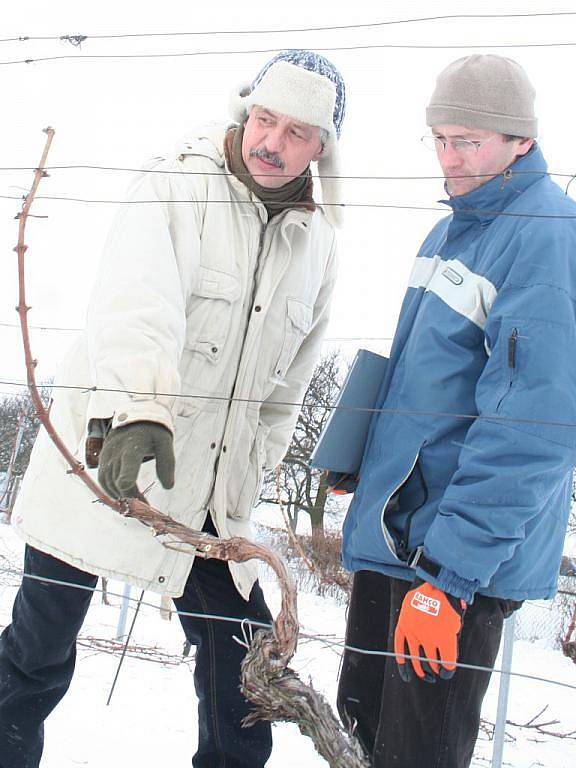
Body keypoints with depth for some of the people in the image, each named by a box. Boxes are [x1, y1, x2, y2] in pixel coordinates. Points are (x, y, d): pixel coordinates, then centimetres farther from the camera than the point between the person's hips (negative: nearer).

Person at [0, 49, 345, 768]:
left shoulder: (317, 242, 7)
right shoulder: (175, 188, -11)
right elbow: (137, 300, -31)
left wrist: (245, 478, 14)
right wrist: (134, 409, -47)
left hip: (205, 492, 5)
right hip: (101, 462, -5)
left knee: (242, 651, 9)